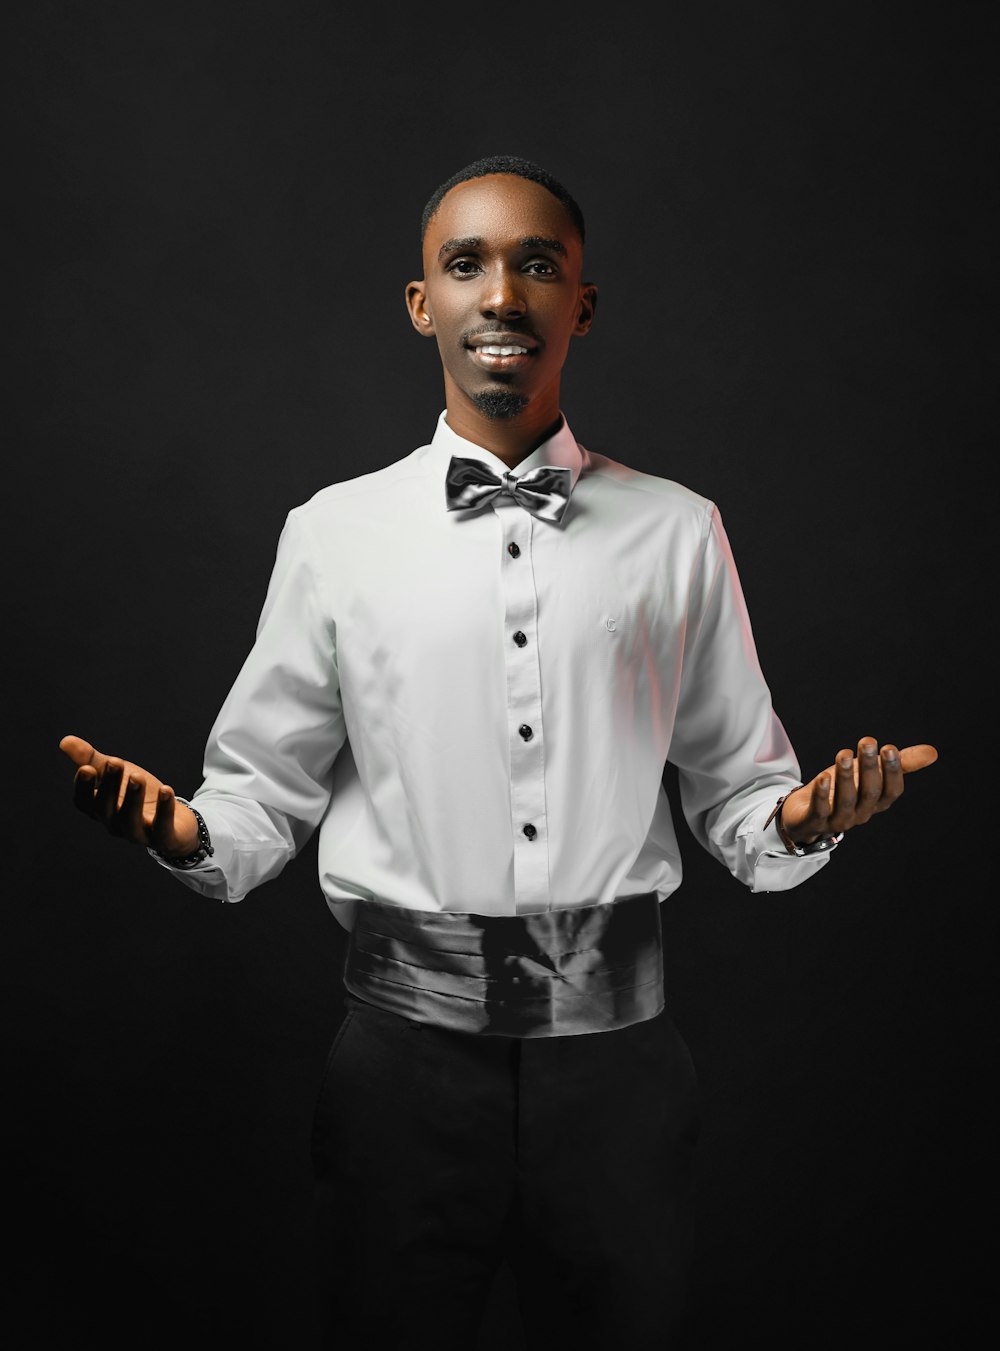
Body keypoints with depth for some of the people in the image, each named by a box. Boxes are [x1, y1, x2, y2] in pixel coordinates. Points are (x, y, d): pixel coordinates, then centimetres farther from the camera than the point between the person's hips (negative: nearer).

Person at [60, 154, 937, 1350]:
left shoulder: (678, 533, 5)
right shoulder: (333, 533, 3)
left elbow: (735, 792, 6)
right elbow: (266, 792, 4)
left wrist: (799, 818, -14)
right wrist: (181, 830, -16)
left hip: (616, 1043, 1)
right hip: (408, 1041, 0)